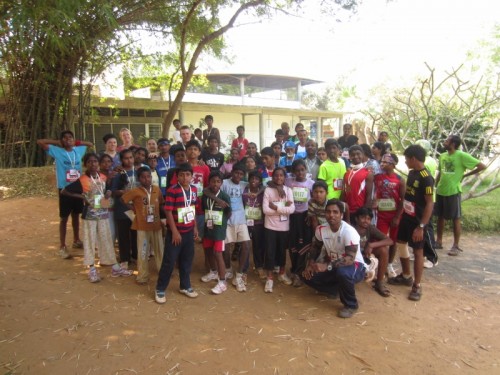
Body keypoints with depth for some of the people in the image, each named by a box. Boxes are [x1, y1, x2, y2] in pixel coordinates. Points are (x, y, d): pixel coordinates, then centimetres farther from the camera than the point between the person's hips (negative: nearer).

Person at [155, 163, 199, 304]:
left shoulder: (194, 190, 3)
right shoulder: (172, 191, -16)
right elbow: (168, 212, -16)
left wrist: (195, 227, 13)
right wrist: (174, 231, -16)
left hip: (189, 231, 6)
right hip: (175, 232, -6)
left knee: (187, 260, 16)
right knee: (169, 261, 2)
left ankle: (185, 286, 31)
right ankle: (160, 289, 17)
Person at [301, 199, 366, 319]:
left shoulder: (349, 232, -28)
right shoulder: (321, 229, -11)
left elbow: (350, 259, -36)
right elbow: (315, 248, 7)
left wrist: (327, 266, -44)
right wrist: (310, 265, -8)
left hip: (355, 266, -6)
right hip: (334, 266, 6)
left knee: (342, 272, -39)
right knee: (307, 276, -9)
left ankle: (351, 305, -11)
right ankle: (336, 290, 14)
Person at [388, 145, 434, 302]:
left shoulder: (426, 178, -20)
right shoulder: (411, 173, 6)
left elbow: (429, 204, -21)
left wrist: (421, 226, -24)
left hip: (417, 221, -9)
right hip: (406, 217, 9)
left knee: (418, 252, 3)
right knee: (401, 245, 17)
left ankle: (417, 286, 16)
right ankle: (406, 276, 35)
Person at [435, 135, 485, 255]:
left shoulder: (462, 156, -12)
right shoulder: (442, 156, 7)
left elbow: (482, 166, -11)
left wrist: (465, 175, -7)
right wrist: (435, 186, 14)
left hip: (453, 192, -6)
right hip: (440, 191, 6)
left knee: (456, 219, 3)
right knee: (440, 217, 13)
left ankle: (456, 246, 11)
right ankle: (439, 241, 25)